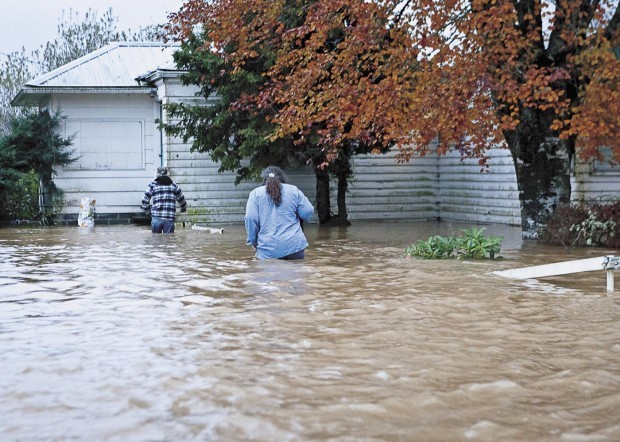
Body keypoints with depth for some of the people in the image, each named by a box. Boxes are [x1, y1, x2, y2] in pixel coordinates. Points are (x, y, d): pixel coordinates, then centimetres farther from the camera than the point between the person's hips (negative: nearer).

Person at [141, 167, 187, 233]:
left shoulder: (153, 184, 6)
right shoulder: (174, 185, 12)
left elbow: (145, 200, 2)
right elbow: (181, 200, 21)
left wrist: (148, 210, 20)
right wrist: (183, 209, 42)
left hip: (157, 218, -1)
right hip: (170, 219, 1)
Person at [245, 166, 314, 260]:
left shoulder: (255, 193, 5)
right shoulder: (294, 190, 8)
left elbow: (250, 218, -4)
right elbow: (308, 213, 4)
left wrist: (252, 241, 7)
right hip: (294, 246, 1)